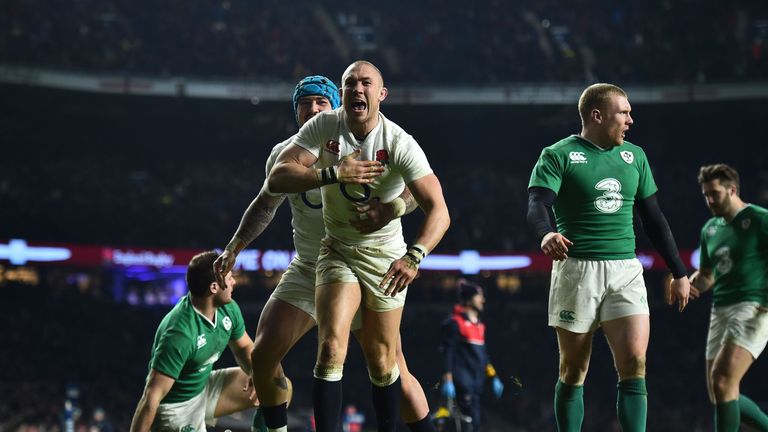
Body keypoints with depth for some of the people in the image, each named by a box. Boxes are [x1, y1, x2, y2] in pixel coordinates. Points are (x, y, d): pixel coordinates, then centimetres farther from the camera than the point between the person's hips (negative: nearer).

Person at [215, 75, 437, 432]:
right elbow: (265, 204, 18)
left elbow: (413, 190, -18)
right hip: (306, 271, 4)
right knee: (262, 356, -7)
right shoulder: (284, 155, 1)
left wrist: (391, 208, -39)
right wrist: (233, 249, 12)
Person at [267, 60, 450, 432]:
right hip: (337, 251, 1)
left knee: (381, 362, 6)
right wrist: (334, 173, -31)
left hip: (385, 256, -1)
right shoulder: (323, 127, -11)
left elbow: (438, 210, -24)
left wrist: (414, 256, -41)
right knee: (331, 349, -18)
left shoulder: (399, 143, -18)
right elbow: (277, 178, -19)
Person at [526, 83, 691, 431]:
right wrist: (546, 234, -38)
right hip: (576, 271, -3)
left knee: (634, 363, -11)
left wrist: (679, 272, 19)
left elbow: (653, 219, 20)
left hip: (625, 271, 4)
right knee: (573, 371, 3)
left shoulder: (634, 156, 14)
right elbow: (538, 204, -16)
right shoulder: (558, 155, -1)